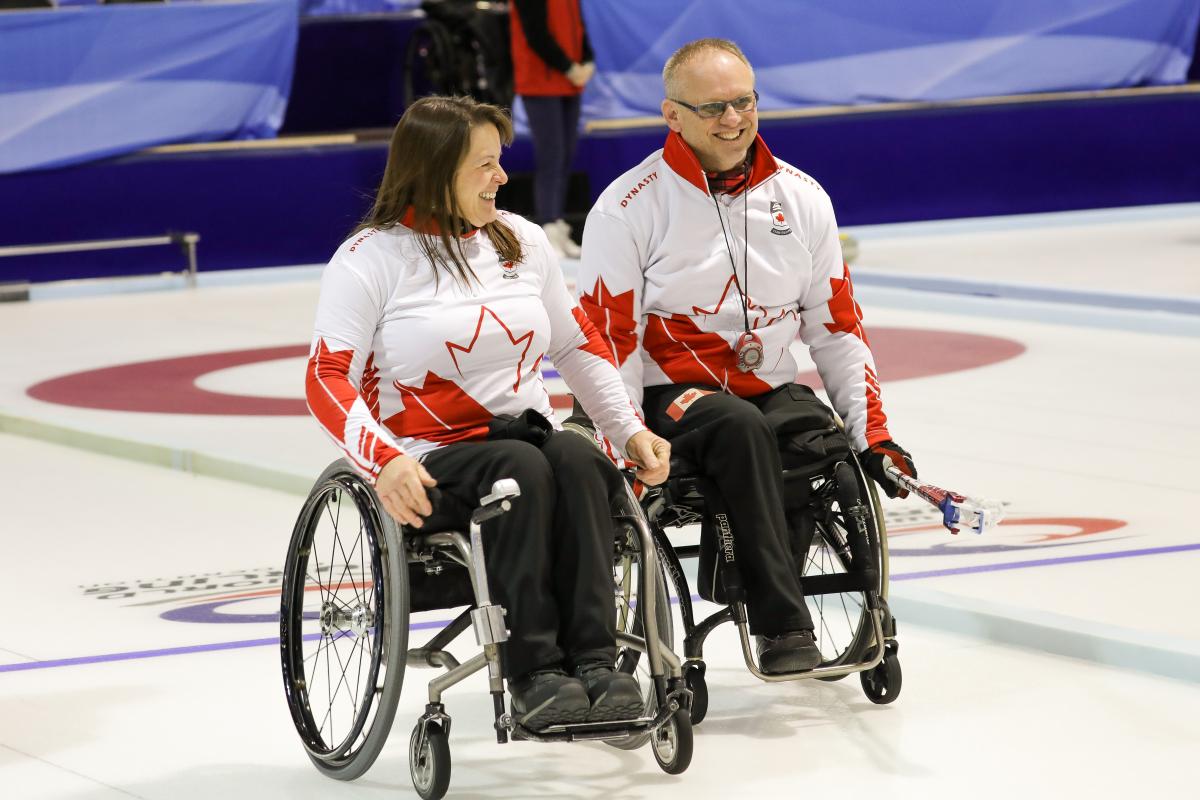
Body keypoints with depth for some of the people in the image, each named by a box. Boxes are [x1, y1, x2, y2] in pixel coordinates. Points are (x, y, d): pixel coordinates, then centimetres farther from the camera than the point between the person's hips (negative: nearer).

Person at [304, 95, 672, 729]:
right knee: (522, 472, -35)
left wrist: (631, 429, 6)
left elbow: (579, 344, 20)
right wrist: (385, 461, -28)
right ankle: (532, 676, -36)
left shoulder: (520, 240, 12)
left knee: (576, 460, -30)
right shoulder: (369, 259, -4)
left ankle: (593, 660, -37)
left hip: (525, 433, 4)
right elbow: (327, 380, -11)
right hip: (431, 459, -4)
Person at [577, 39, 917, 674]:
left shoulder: (801, 197, 6)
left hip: (772, 388, 4)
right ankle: (781, 627, -36)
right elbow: (608, 347, -7)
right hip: (669, 395, -4)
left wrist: (873, 433, 4)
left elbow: (837, 329, 12)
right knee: (740, 427, -37)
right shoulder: (628, 208, -7)